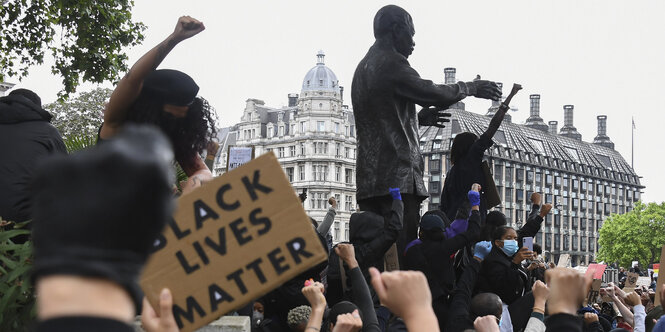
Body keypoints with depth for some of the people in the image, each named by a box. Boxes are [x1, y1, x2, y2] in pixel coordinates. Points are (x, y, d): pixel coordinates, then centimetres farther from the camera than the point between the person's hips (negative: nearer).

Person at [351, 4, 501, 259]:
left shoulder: (363, 68, 24)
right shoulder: (391, 63, -7)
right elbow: (433, 93, -10)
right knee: (402, 256, -13)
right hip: (397, 176, -9)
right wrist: (470, 88, 5)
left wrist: (418, 117, 30)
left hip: (369, 179, 9)